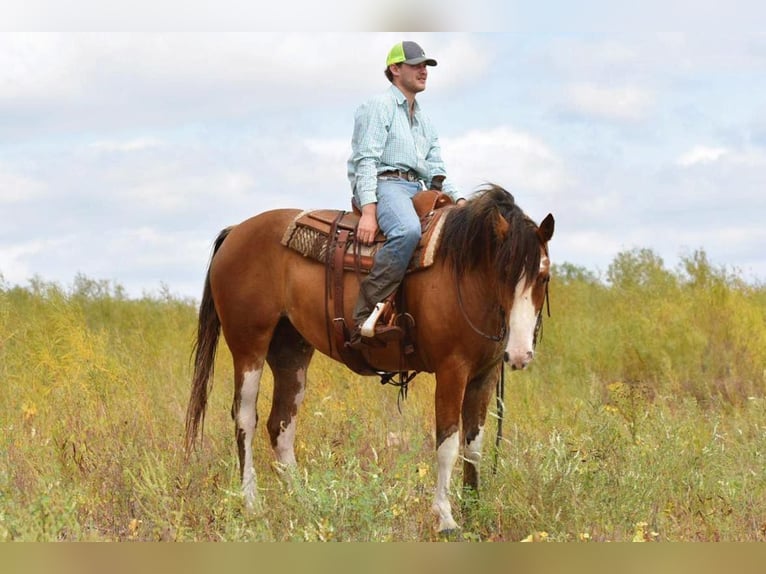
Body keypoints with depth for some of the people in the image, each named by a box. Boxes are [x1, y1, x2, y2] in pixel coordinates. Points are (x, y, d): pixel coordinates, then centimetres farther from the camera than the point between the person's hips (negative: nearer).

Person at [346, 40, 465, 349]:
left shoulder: (424, 121, 27)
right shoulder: (379, 106, 2)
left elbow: (436, 172, 24)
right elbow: (366, 160, -8)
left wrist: (458, 200, 4)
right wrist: (368, 210, -20)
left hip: (417, 190, 9)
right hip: (383, 184, -9)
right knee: (408, 231, -39)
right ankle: (366, 317, -42)